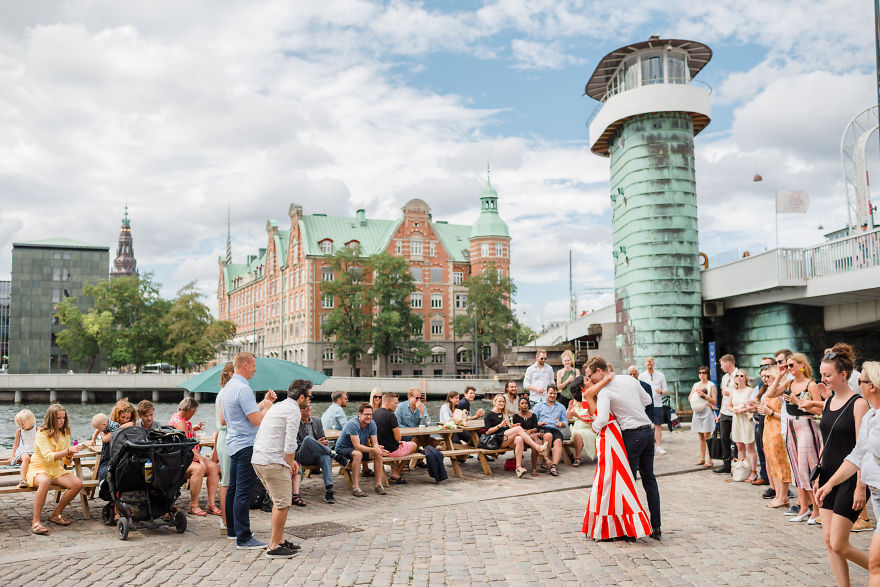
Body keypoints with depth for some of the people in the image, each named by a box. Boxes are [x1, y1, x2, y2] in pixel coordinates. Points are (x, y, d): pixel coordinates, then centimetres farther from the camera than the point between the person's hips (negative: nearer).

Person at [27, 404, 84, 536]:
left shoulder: (65, 434, 6)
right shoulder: (41, 434, -11)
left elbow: (66, 462, 7)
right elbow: (48, 457, -24)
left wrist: (70, 455, -16)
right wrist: (68, 451, -34)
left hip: (56, 470, 6)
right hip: (38, 469, -6)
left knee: (78, 483, -20)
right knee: (45, 481, -40)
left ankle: (55, 514, -2)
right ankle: (36, 521, -32)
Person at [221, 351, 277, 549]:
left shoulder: (228, 387, 15)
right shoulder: (243, 389, -17)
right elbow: (257, 420, -19)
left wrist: (264, 402, 17)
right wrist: (267, 406, -1)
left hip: (233, 443, 11)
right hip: (246, 445, -11)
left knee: (233, 488, 17)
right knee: (243, 492, -9)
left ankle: (232, 530, 27)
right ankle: (243, 538, -7)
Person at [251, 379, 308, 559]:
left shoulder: (278, 406, 20)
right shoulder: (293, 410, -10)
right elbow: (290, 444, -15)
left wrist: (290, 460, 25)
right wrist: (290, 464, 0)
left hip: (258, 459, 10)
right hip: (272, 462, -10)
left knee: (279, 502, 18)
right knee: (283, 504, -3)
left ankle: (279, 540, 24)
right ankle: (274, 547, 1)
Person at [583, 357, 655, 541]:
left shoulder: (604, 391, -13)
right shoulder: (630, 379, 8)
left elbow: (602, 419, -24)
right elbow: (647, 400, 19)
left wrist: (594, 428, -4)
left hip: (632, 436, -7)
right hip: (648, 431, 7)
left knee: (628, 480, 2)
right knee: (649, 478, 13)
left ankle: (631, 530, 5)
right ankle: (655, 527, 16)